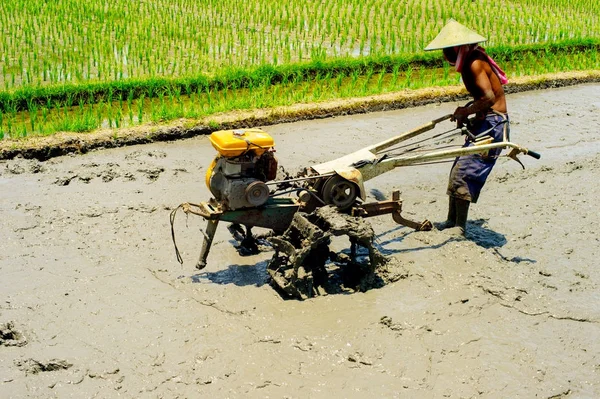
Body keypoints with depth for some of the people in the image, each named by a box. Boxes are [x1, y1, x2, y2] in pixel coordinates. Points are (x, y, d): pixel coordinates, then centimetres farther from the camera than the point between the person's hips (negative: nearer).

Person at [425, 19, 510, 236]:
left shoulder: (475, 64, -18)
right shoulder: (468, 63, 11)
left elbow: (489, 98, -28)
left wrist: (466, 112, -16)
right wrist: (466, 111, 4)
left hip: (492, 124, -10)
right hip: (482, 123, 10)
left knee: (463, 172, -10)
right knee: (458, 170, 11)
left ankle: (460, 227, -3)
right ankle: (452, 221, 20)